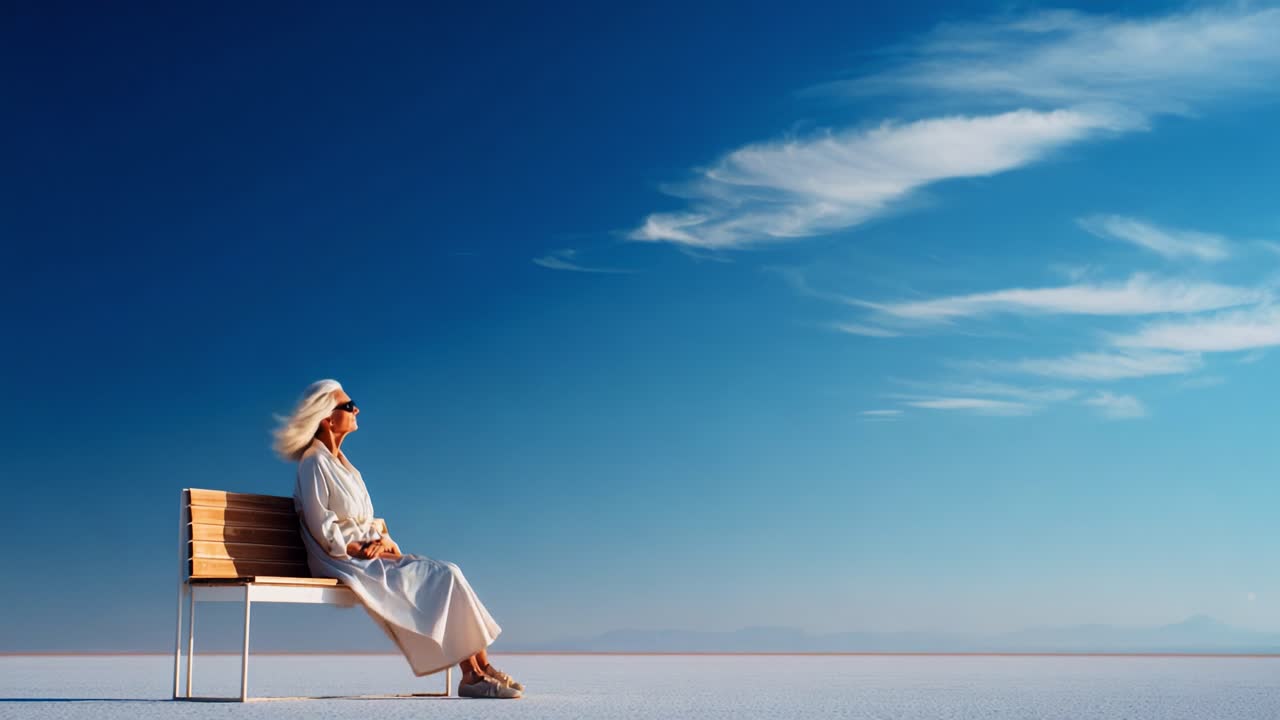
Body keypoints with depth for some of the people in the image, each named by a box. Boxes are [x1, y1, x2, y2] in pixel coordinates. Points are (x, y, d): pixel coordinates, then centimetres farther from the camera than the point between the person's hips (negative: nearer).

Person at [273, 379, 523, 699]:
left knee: (446, 574, -13)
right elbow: (323, 530, -14)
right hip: (345, 564, -8)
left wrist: (382, 540, 0)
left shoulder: (340, 462, 19)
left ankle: (478, 670, -20)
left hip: (371, 554, 8)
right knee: (444, 578, -20)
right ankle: (477, 670, -16)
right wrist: (363, 549, -14)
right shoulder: (315, 463, -9)